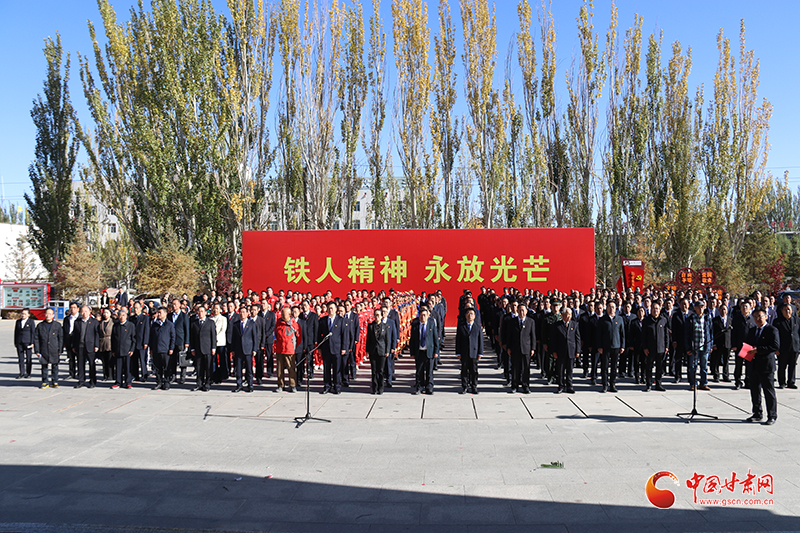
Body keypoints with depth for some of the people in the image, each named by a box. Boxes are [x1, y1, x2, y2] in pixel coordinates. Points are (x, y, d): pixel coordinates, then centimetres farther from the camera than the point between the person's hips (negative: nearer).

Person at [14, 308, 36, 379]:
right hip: (19, 342, 4)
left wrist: (32, 343, -9)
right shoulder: (18, 321, 11)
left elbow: (33, 333, -3)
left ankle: (28, 373, 9)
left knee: (29, 358, 1)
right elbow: (16, 332, 14)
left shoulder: (31, 321, -1)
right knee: (21, 358, 3)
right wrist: (15, 342, 11)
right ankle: (22, 373, 8)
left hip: (27, 342, -4)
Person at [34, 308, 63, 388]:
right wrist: (37, 350, 1)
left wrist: (60, 350, -1)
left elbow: (61, 338, 5)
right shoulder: (40, 325, 7)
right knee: (44, 367, 6)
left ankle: (55, 382, 13)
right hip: (43, 351, 1)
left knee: (55, 366, 4)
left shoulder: (57, 325, 5)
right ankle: (45, 382, 15)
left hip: (54, 351, -1)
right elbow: (36, 338, 7)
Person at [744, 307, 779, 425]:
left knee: (769, 391, -2)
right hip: (753, 365, 7)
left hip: (766, 366, -7)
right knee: (755, 391, 12)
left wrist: (758, 350, -21)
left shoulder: (772, 330, -5)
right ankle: (757, 414, 22)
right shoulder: (752, 331, 17)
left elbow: (776, 346, -16)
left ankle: (772, 416, 7)